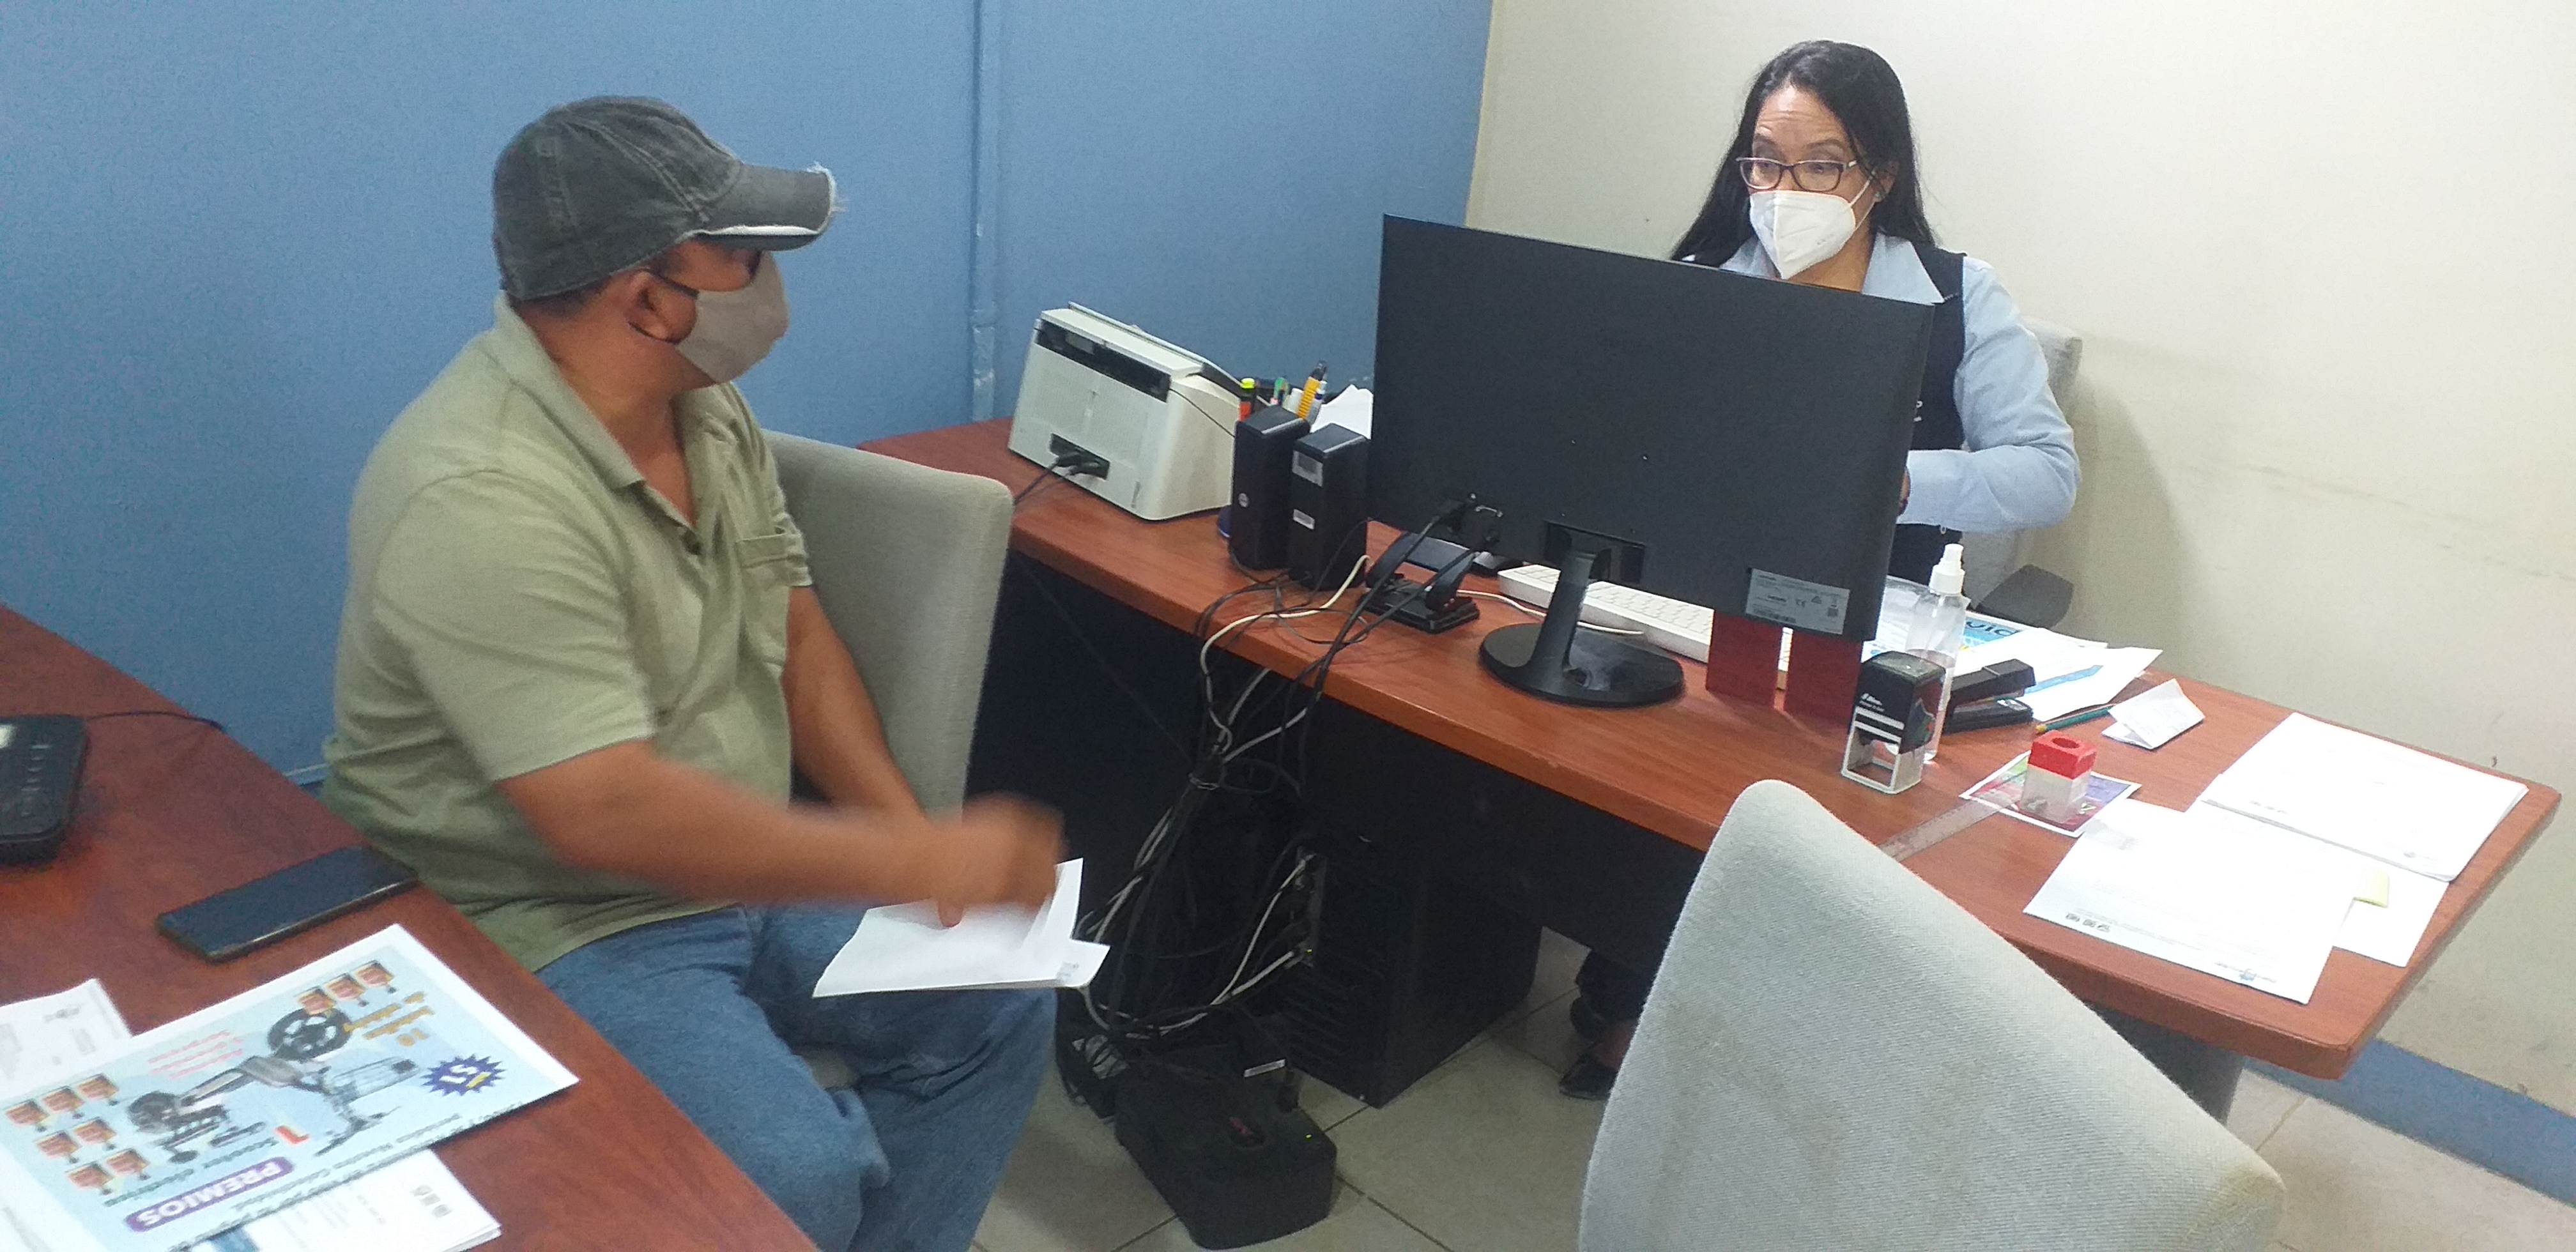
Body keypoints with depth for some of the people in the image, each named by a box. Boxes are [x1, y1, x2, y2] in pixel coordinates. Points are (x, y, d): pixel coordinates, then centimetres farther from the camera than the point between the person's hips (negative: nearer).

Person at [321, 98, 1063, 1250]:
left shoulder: (700, 401, 0)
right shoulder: (485, 501, -28)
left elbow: (790, 624, 8)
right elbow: (608, 815, -33)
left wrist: (906, 828, -5)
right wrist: (917, 860, -28)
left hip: (739, 867, 8)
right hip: (548, 923, -8)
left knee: (995, 1006, 2)